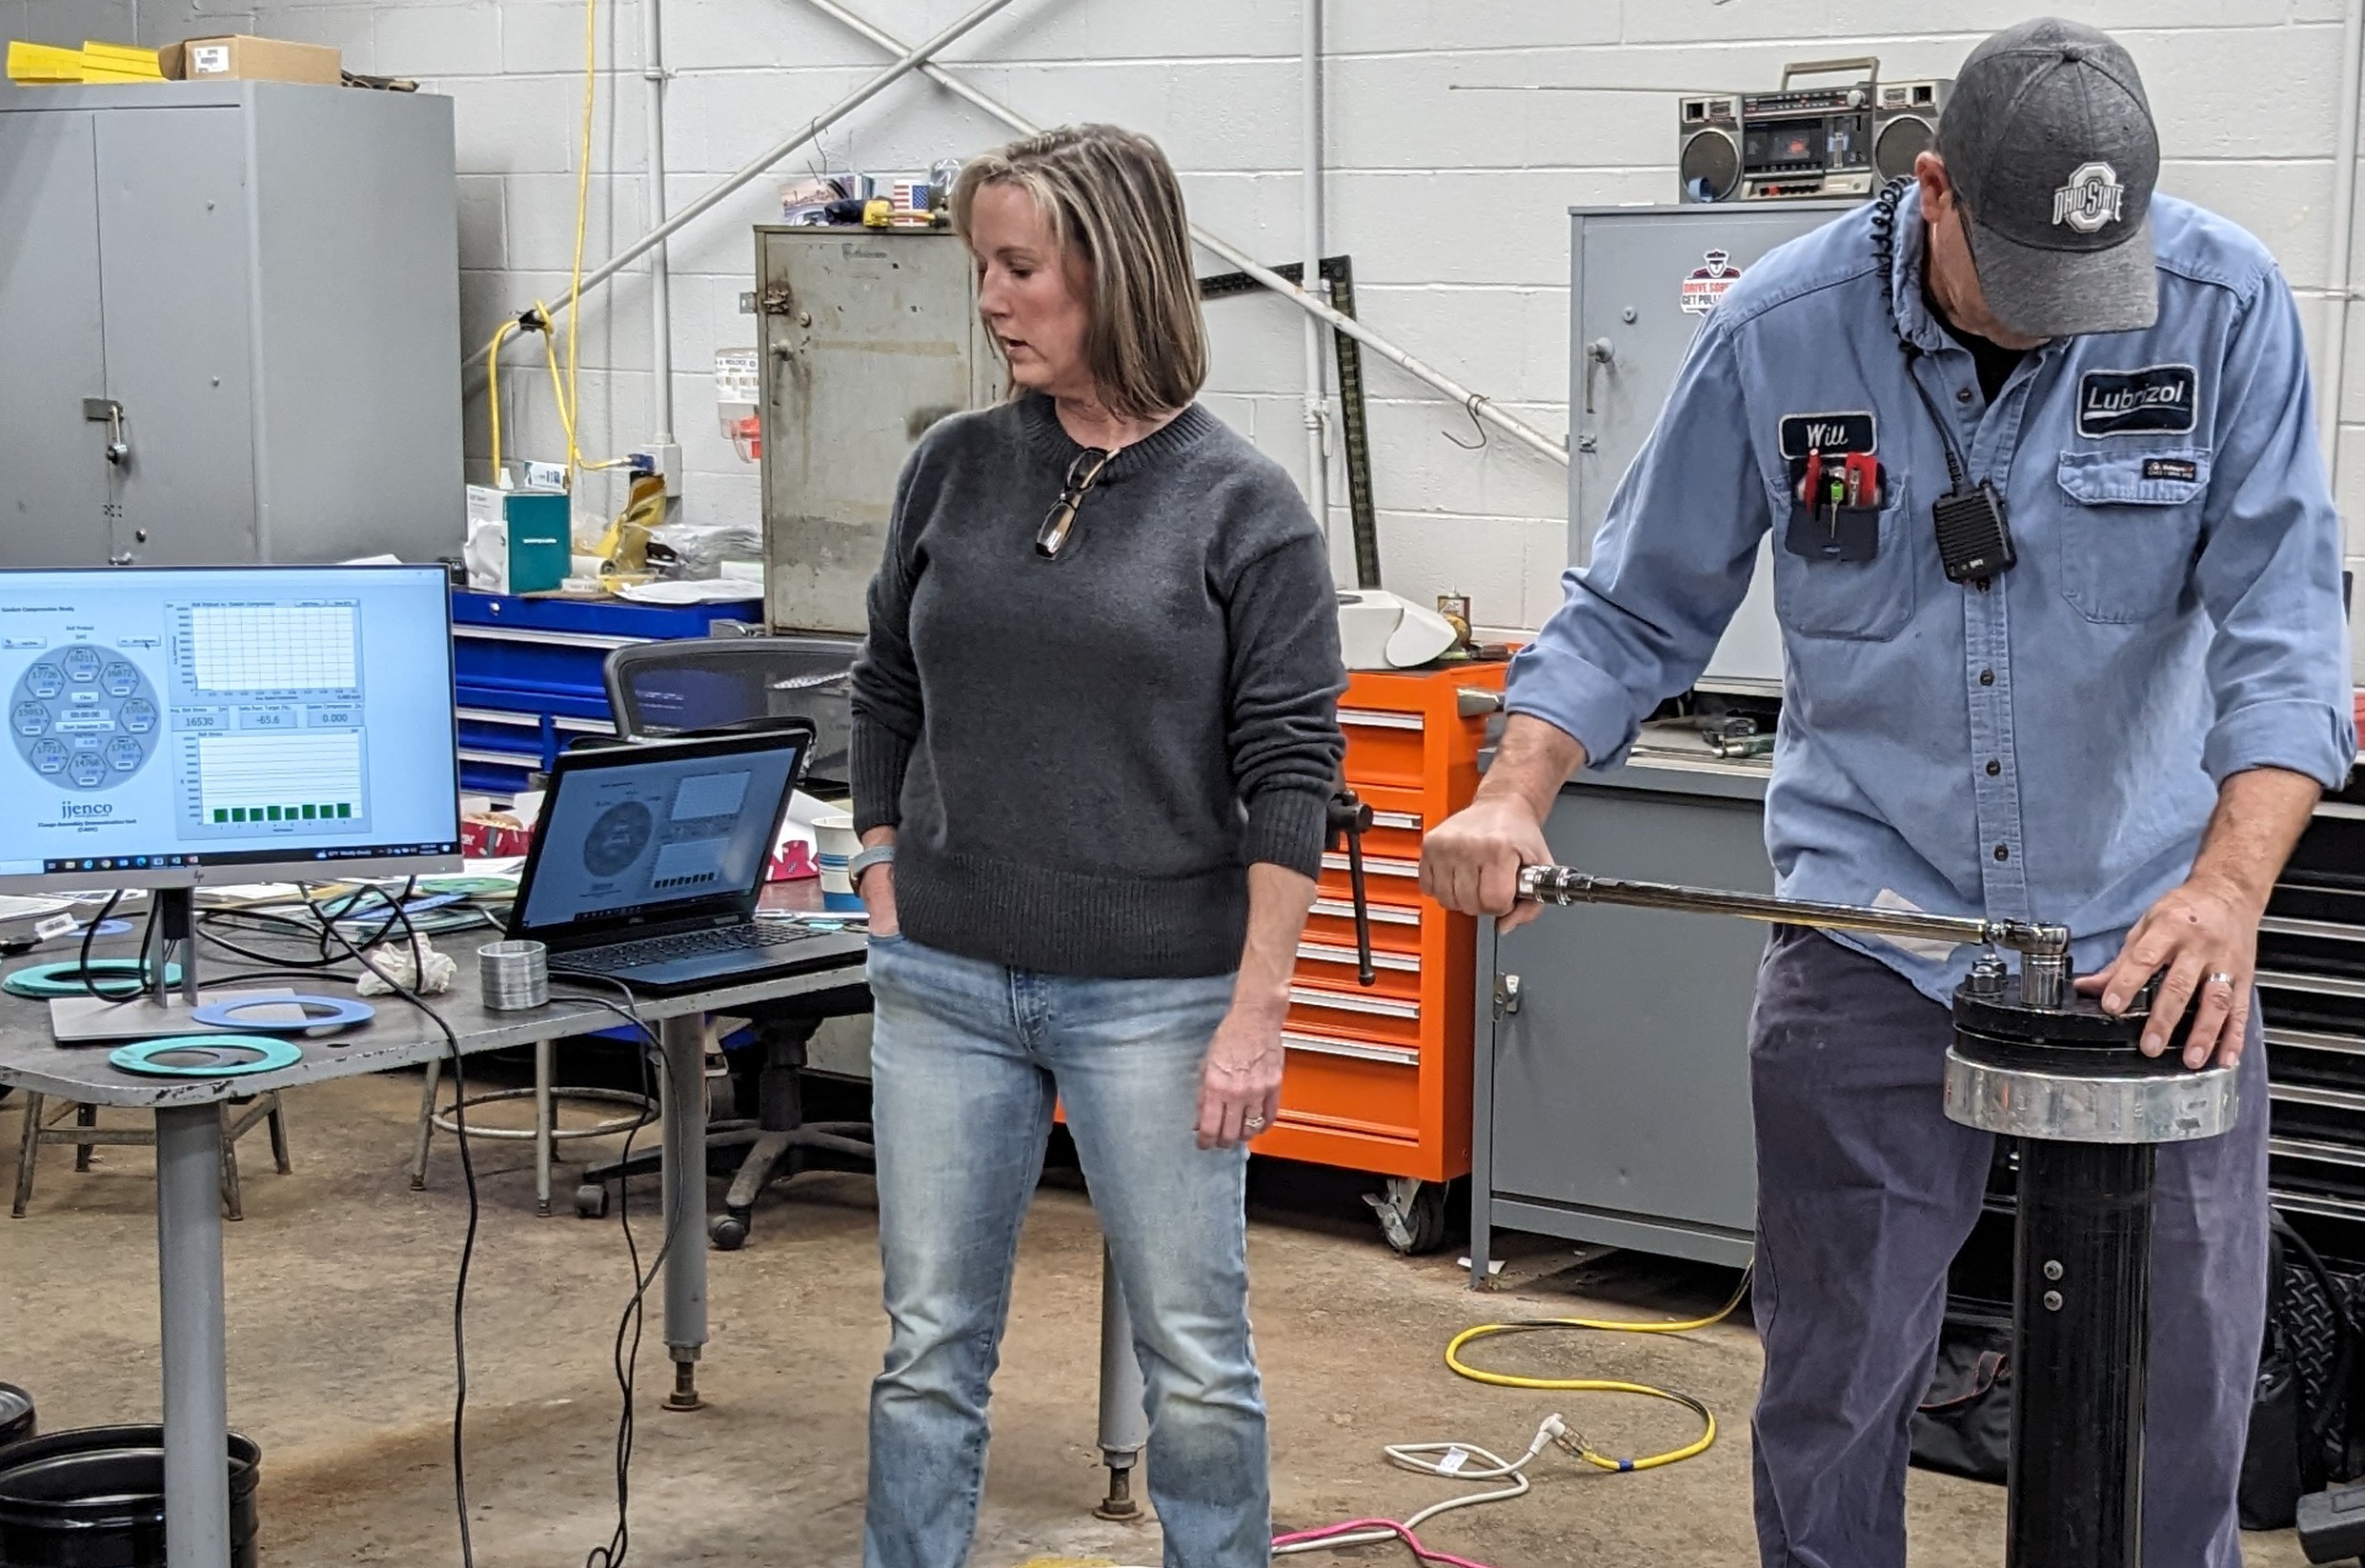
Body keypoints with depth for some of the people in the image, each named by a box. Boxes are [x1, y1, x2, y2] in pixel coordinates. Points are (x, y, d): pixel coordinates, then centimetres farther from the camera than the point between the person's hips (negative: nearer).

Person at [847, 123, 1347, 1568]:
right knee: (931, 1350, 10)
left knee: (1196, 1357, 6)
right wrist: (885, 889, 8)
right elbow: (887, 696, 15)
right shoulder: (957, 469, 5)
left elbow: (1291, 772, -8)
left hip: (1154, 997, -3)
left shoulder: (1243, 505, -7)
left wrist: (1257, 1013, -11)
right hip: (946, 984, 4)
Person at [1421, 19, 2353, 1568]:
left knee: (2182, 1396, 8)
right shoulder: (1781, 332, -8)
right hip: (1871, 931, 0)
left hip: (2151, 940, 0)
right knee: (1834, 1394, 7)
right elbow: (1637, 614, 1)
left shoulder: (2225, 307, -10)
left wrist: (2231, 883, -28)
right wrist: (1515, 798, -14)